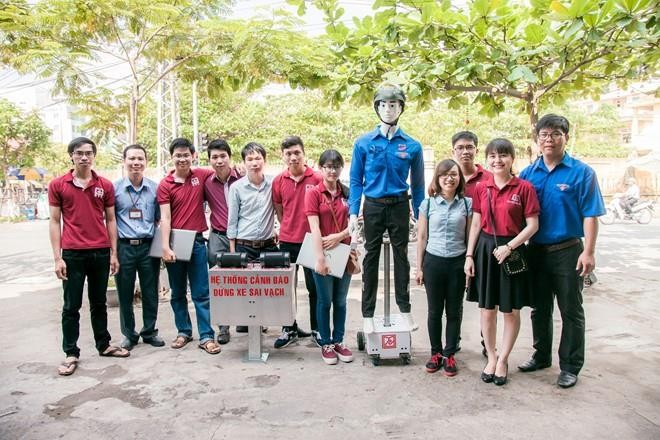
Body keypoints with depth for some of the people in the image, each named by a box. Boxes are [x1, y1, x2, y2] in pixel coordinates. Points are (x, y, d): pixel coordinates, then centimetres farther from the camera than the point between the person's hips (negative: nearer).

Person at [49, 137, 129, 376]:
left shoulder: (105, 185, 5)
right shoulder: (57, 185, 1)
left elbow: (110, 220, 9)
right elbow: (55, 221, 1)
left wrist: (113, 254, 5)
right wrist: (57, 258, -5)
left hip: (101, 253, 2)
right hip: (72, 254, -2)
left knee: (99, 303, 15)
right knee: (71, 306, 6)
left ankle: (104, 345, 27)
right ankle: (71, 353, 16)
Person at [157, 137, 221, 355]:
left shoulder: (201, 175, 2)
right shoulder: (165, 185, -3)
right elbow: (165, 218, -7)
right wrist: (165, 248, -15)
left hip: (197, 241, 0)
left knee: (202, 293, 3)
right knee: (178, 292, 12)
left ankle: (206, 336, 7)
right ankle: (183, 332, 27)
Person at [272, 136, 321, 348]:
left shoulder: (317, 179, -7)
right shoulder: (278, 181, 2)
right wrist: (288, 229, 8)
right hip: (287, 242, 3)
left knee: (314, 287, 7)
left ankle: (317, 329, 22)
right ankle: (290, 328, 25)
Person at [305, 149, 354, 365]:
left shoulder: (347, 193, 6)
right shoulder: (314, 193, -6)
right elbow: (314, 227, -14)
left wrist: (339, 236, -15)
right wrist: (320, 258, -21)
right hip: (322, 254, -3)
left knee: (340, 301, 13)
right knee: (325, 301, 7)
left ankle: (338, 341, 25)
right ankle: (326, 344, 20)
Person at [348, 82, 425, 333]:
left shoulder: (412, 146, -2)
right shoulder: (364, 143, -2)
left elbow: (418, 185, 5)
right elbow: (355, 180, 0)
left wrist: (420, 216, 3)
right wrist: (353, 213, -7)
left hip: (400, 207, 0)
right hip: (373, 206, 0)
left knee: (401, 258, 10)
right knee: (371, 259, 7)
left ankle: (405, 310, 23)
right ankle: (368, 315, 16)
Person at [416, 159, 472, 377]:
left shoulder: (467, 203, 1)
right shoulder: (428, 204, 0)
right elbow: (421, 237, 4)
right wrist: (419, 267, 3)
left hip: (458, 263, 0)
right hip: (433, 261, 0)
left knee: (454, 311, 9)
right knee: (434, 311, 10)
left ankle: (449, 354, 21)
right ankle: (435, 352, 24)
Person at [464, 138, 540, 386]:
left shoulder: (524, 188, -6)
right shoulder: (481, 188, 4)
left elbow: (533, 225, -7)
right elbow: (476, 224, 7)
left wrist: (509, 247, -17)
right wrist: (469, 256, 3)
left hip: (512, 251, -3)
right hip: (485, 249, 3)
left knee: (511, 311, 7)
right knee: (487, 308, 9)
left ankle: (503, 360, 24)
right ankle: (491, 358, 26)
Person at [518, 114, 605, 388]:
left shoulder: (581, 172, -6)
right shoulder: (528, 173, 5)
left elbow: (590, 215, -9)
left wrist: (588, 252, -14)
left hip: (568, 251, -4)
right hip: (536, 251, 4)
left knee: (571, 312, 7)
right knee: (539, 308, 16)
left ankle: (570, 367, 20)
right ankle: (541, 356, 33)